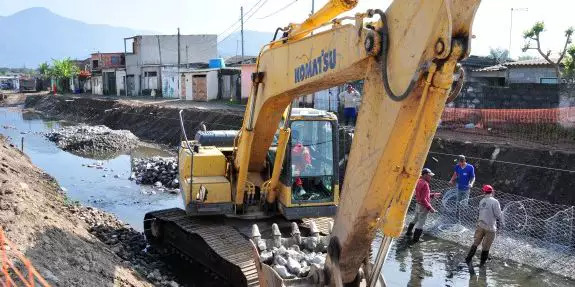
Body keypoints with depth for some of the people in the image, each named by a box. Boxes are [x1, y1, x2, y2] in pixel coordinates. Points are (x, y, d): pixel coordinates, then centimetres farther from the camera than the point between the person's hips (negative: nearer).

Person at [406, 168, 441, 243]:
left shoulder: (418, 181, 3)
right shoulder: (425, 184, -25)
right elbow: (423, 199, -27)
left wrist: (433, 195, 13)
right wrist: (430, 208, -24)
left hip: (418, 204, 9)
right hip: (423, 206, -9)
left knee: (415, 219, 28)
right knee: (421, 222, 3)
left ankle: (408, 232, 44)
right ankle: (415, 239, 10)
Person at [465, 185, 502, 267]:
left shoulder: (481, 201, 5)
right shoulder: (495, 201, -13)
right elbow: (498, 214, -13)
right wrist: (500, 220, 9)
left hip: (480, 225, 5)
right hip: (490, 227, -5)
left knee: (475, 243, 14)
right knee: (486, 247, 7)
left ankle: (468, 259, 9)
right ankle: (482, 263, 17)